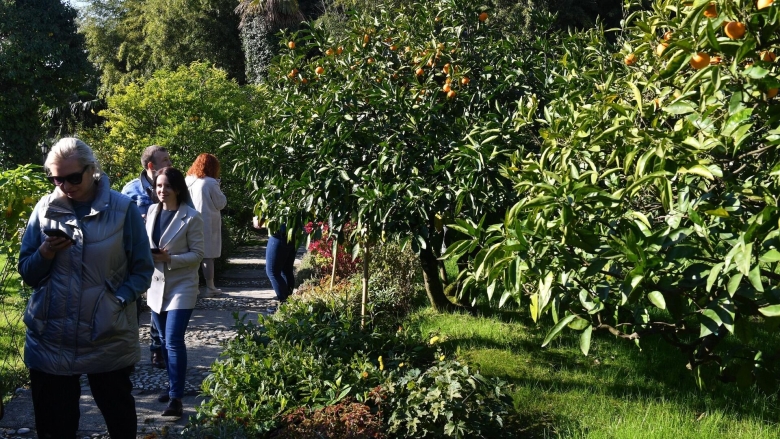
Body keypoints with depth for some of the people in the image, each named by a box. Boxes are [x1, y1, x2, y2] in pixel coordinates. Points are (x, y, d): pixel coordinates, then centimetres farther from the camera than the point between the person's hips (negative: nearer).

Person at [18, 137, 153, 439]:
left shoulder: (123, 209, -4)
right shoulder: (44, 210, 3)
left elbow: (143, 270, -1)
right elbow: (27, 273, 6)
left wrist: (116, 300, -17)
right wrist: (46, 253, -14)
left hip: (108, 339, -2)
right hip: (50, 341, 2)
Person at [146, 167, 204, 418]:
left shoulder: (191, 217, -12)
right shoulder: (152, 211, 5)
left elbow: (197, 254, -11)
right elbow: (147, 243, 15)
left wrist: (169, 258, -24)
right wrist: (148, 255, -8)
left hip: (181, 286, -6)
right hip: (156, 284, 6)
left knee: (174, 341, -12)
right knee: (165, 341, 15)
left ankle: (176, 397, -6)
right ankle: (173, 385, 30)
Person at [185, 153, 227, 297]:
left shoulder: (188, 181, 4)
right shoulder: (210, 183, -13)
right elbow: (221, 203, -5)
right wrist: (218, 186, 5)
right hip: (207, 223, -5)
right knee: (208, 256, 2)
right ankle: (210, 288, 9)